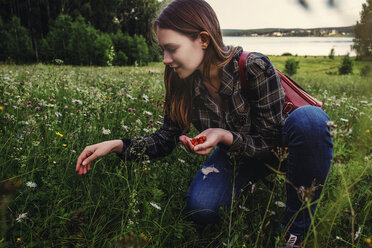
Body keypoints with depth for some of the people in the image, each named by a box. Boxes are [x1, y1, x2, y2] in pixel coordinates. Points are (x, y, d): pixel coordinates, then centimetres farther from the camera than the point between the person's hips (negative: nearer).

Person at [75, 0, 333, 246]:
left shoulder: (254, 67, -30)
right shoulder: (184, 83, -15)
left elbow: (270, 141, -23)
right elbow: (166, 139, -6)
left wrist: (226, 137, -40)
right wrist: (117, 145, -19)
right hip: (238, 155, 3)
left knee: (309, 117, -37)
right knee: (201, 209, -24)